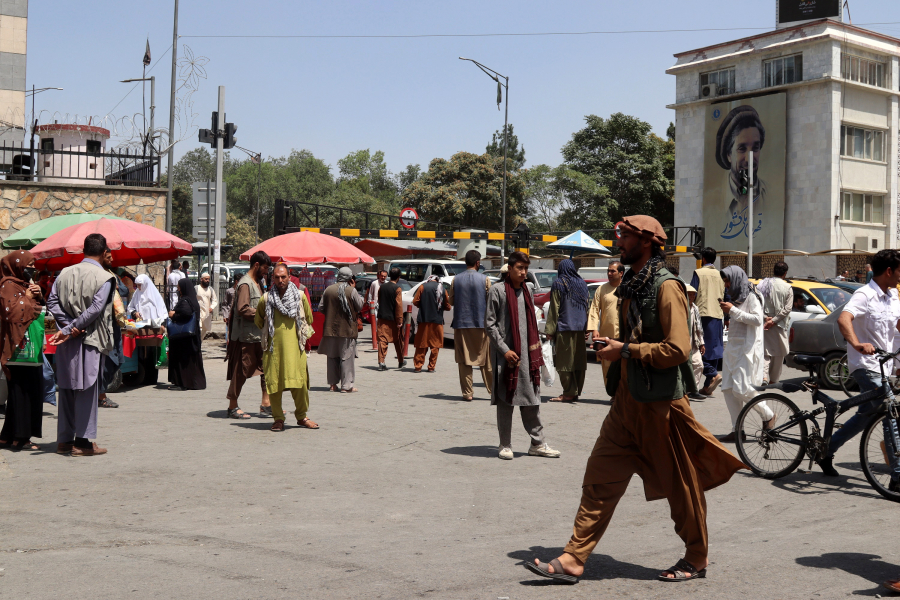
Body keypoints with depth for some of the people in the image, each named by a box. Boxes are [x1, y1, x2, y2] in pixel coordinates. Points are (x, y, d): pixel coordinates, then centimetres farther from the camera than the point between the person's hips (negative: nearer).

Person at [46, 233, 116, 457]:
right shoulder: (104, 278, -9)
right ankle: (83, 441, 3)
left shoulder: (65, 273, 7)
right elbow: (95, 309, -18)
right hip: (90, 340, -5)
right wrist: (71, 330, -14)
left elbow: (52, 302, 1)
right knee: (87, 390, 0)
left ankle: (64, 440, 18)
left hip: (66, 343, 5)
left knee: (66, 390, 12)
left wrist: (68, 325, -7)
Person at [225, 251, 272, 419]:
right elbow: (242, 309, -24)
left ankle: (266, 405, 8)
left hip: (258, 335, 10)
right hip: (246, 336, -10)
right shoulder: (245, 284, -14)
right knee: (241, 372, -1)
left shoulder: (256, 283, 18)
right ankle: (233, 407, 10)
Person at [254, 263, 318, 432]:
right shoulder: (266, 298, 4)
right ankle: (278, 419, 11)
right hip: (273, 347, 0)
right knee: (273, 382, -1)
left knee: (300, 382, -4)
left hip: (294, 346, 0)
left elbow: (309, 319, 19)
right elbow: (258, 321, 19)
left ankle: (301, 416, 13)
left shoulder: (300, 296, 6)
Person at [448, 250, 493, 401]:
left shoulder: (456, 280, 1)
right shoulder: (484, 279, -5)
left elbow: (451, 302, 8)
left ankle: (467, 392, 2)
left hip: (461, 323, 1)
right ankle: (493, 389, 15)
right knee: (486, 360, 9)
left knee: (464, 361, 4)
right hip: (481, 323, -1)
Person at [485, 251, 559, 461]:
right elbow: (489, 324, -7)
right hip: (506, 355, -5)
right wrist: (504, 349, -13)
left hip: (527, 355, 6)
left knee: (532, 400, 6)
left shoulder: (526, 292, 16)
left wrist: (537, 351, 14)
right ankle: (505, 445, 9)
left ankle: (537, 443, 13)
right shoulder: (497, 290, -3)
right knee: (505, 400, 1)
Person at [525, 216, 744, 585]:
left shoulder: (667, 287, -15)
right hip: (627, 401, 8)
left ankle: (697, 559, 26)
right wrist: (614, 345, 10)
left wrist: (627, 350, -17)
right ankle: (573, 559, 7)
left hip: (660, 403, -8)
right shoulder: (631, 286, 13)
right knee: (600, 478, 4)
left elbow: (678, 349, -23)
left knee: (679, 484, 8)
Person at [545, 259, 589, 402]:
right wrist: (586, 327, 17)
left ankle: (569, 393, -5)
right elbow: (587, 306, 14)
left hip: (564, 328, -6)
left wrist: (549, 330, -7)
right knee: (578, 361, 9)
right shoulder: (582, 284, 13)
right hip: (580, 328, 6)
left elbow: (554, 309, -8)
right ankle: (576, 391, 15)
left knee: (565, 361, -3)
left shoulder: (558, 284, -4)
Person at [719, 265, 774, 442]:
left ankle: (768, 416, 9)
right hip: (733, 348, 9)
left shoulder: (751, 296, -8)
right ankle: (737, 430, 5)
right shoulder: (736, 297, 17)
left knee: (742, 389, -13)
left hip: (747, 348, -9)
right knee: (728, 389, 1)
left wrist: (733, 311, -18)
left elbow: (757, 319, -19)